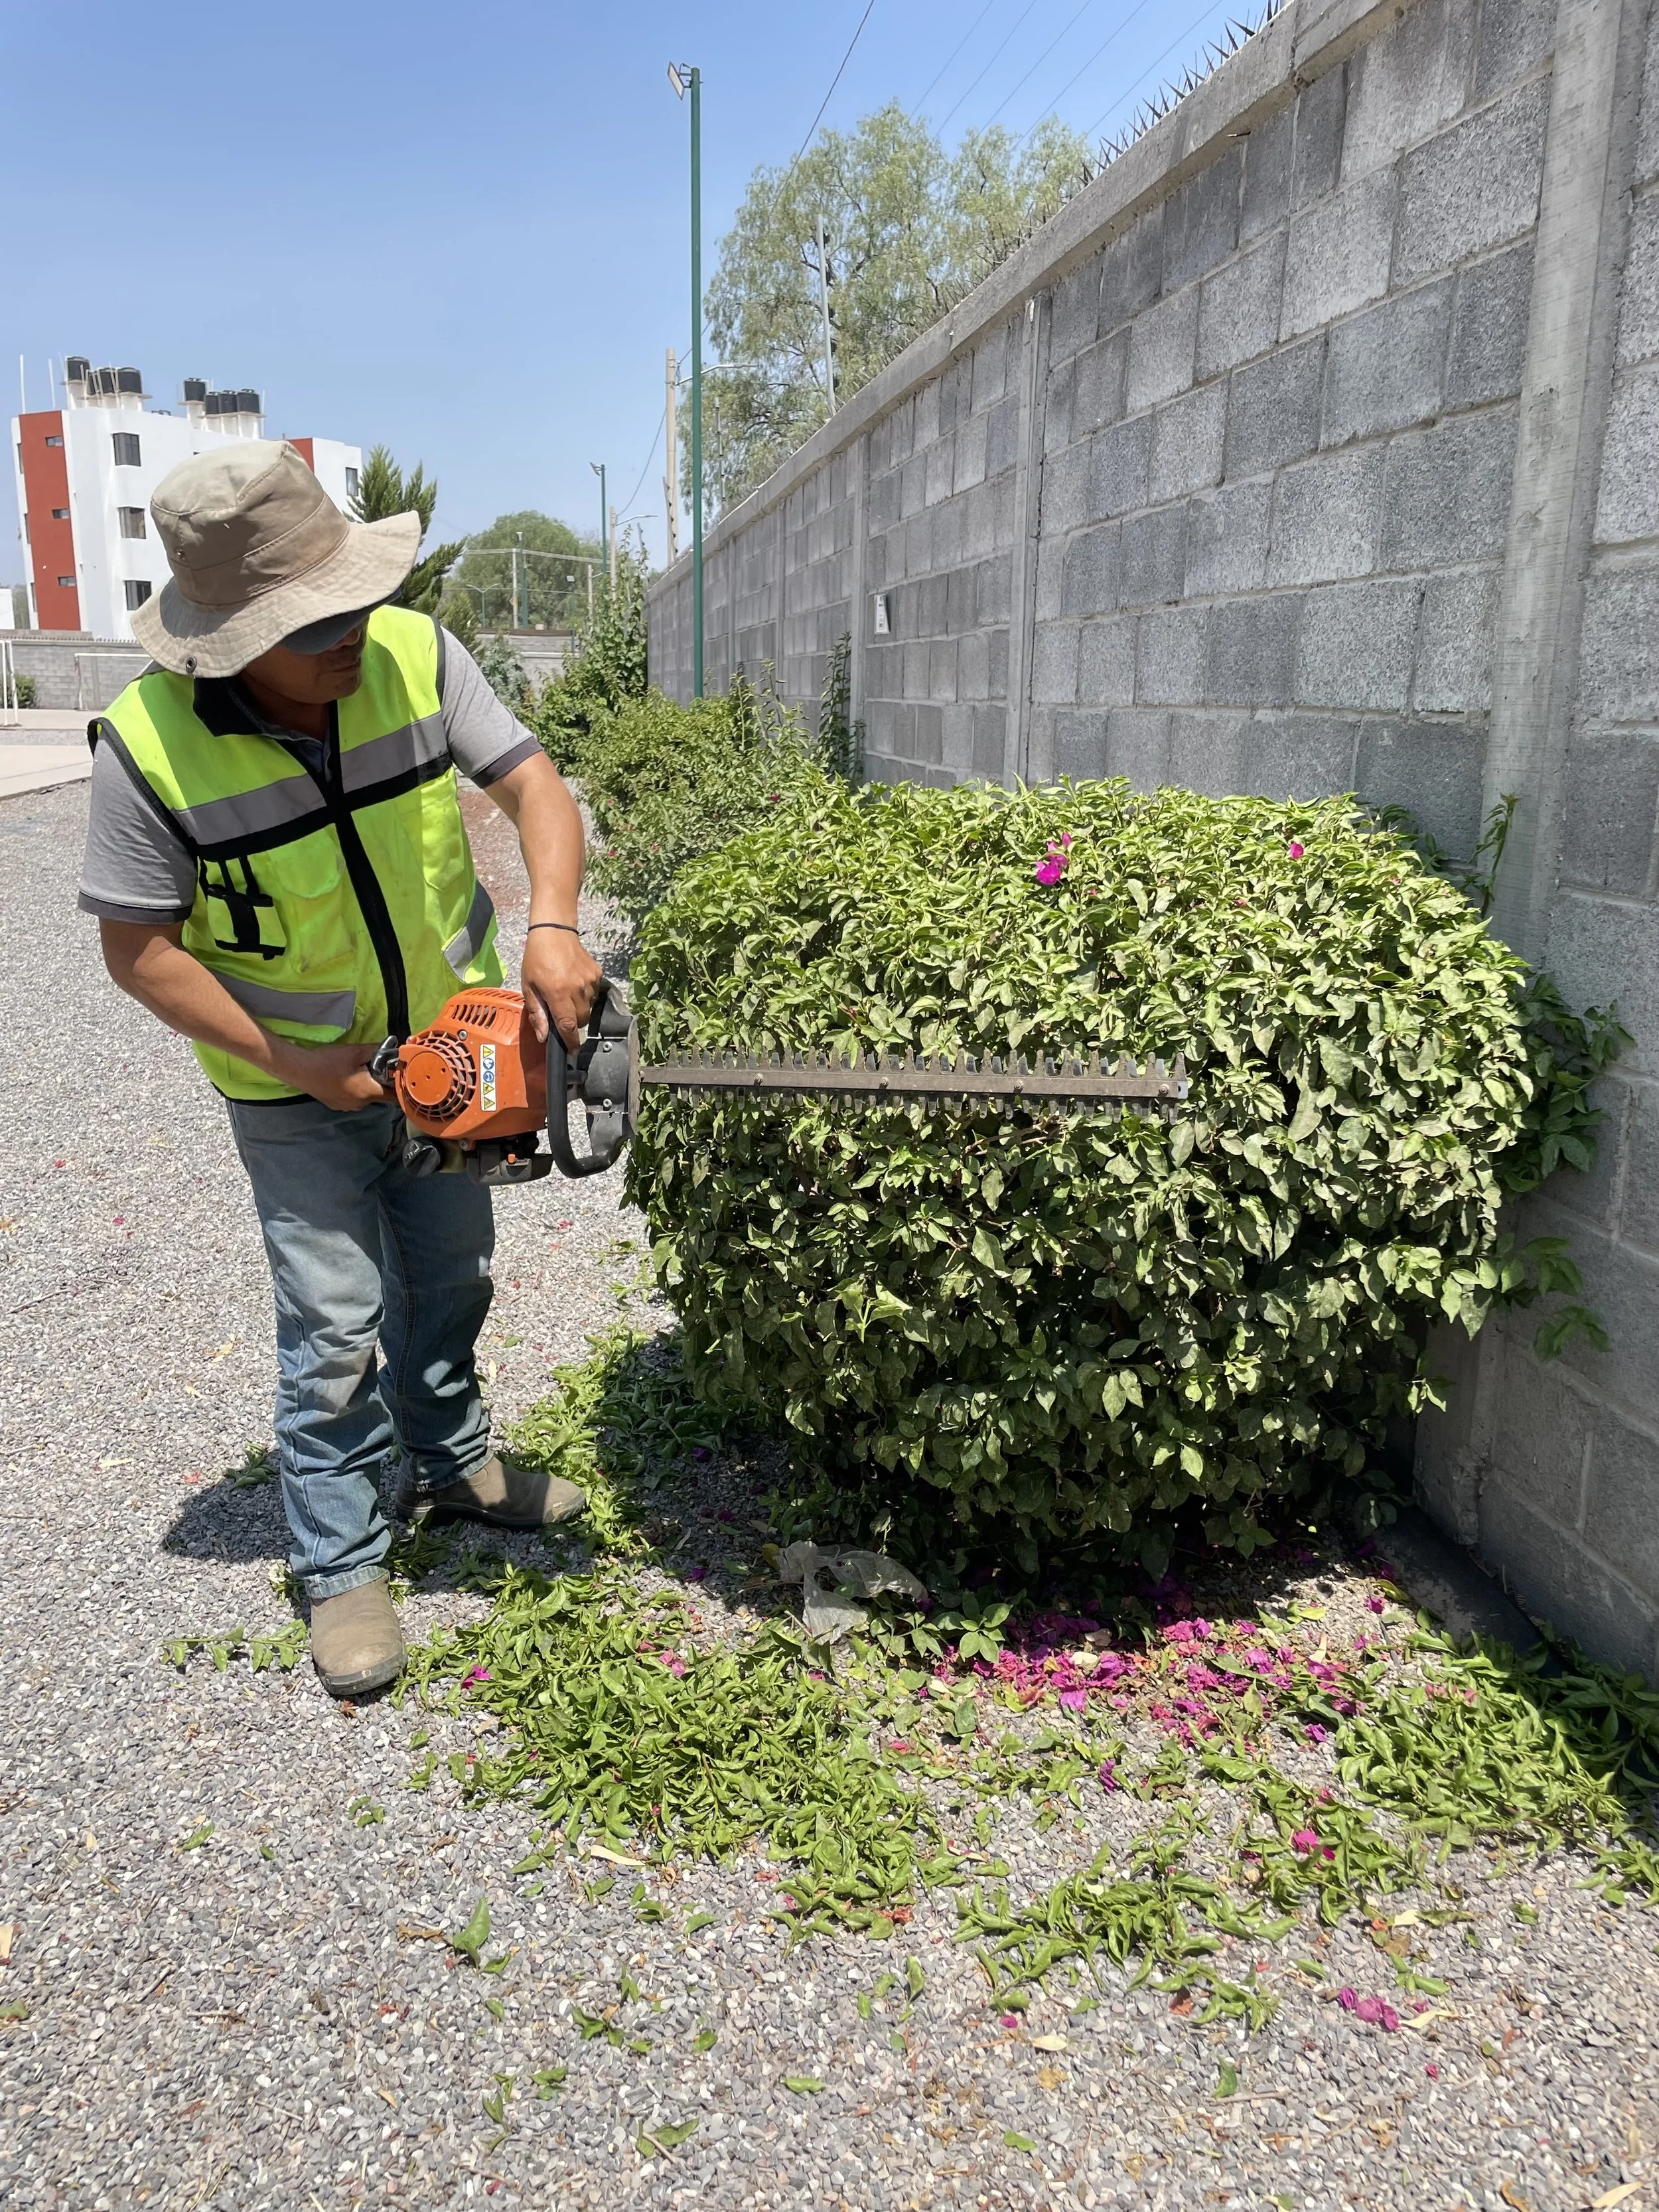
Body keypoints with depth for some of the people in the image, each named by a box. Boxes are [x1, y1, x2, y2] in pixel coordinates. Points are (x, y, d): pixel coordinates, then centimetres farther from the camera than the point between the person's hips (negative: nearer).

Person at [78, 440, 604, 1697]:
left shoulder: (413, 655, -16)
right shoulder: (150, 747, -23)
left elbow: (532, 785, -14)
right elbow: (139, 947, -17)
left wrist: (553, 926, -32)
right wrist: (295, 1065, -20)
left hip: (449, 1046, 4)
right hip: (296, 1090, -4)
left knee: (450, 1281, 20)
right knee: (339, 1328, 0)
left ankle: (452, 1465, 45)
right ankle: (343, 1568, 21)